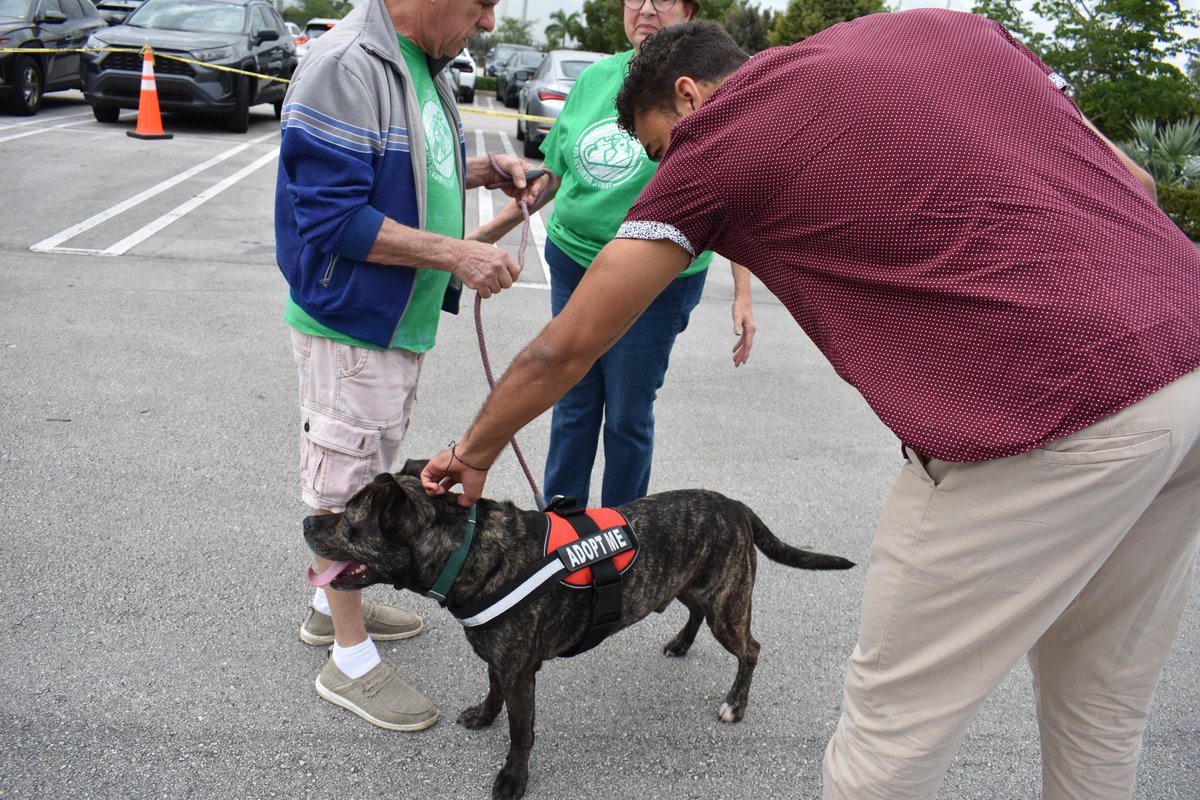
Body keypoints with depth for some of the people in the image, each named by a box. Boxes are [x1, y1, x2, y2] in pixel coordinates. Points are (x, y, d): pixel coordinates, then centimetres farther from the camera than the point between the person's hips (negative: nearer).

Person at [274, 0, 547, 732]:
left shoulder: (426, 65, 8)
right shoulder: (348, 67, -22)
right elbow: (331, 216, -26)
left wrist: (484, 170, 4)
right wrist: (455, 254, -26)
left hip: (405, 317, 9)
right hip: (351, 321, -9)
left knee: (368, 477, 22)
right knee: (346, 484, 4)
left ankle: (334, 604, 42)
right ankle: (351, 660, 20)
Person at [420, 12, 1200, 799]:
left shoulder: (712, 133, 3)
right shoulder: (939, 24, 19)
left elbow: (572, 343, 9)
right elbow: (1131, 184, 18)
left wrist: (475, 453, 24)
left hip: (1054, 415, -8)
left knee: (894, 718, 10)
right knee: (1104, 700, 24)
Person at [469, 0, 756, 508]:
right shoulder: (595, 78, 6)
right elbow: (554, 173, 14)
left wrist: (743, 296, -11)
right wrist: (489, 232, 13)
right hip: (571, 262, 4)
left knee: (628, 415, 5)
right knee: (573, 404, 13)